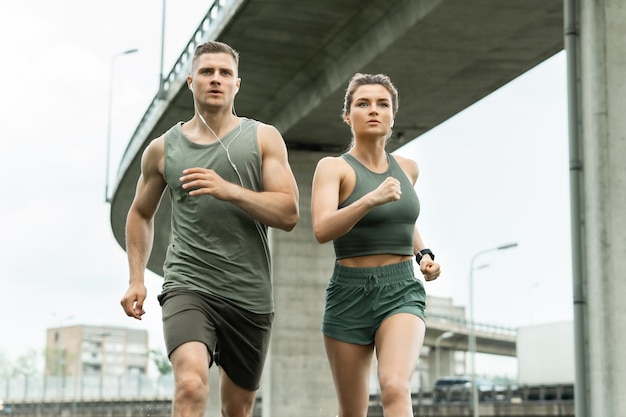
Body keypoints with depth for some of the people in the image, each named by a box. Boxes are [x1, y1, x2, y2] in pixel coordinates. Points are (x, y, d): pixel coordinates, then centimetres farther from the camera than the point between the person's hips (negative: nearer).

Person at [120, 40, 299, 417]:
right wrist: (137, 279, 11)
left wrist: (229, 191, -20)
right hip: (188, 285, -1)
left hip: (251, 296, 1)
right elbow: (141, 214, 22)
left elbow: (288, 214, -6)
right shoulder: (163, 149, 7)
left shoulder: (263, 138, 4)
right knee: (191, 386, -27)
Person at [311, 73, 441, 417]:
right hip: (349, 294, -1)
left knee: (395, 389, -26)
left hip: (402, 292, 1)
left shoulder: (407, 168, 9)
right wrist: (372, 198, -34)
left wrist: (424, 254, 12)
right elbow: (322, 230, -21)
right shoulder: (333, 167, -4)